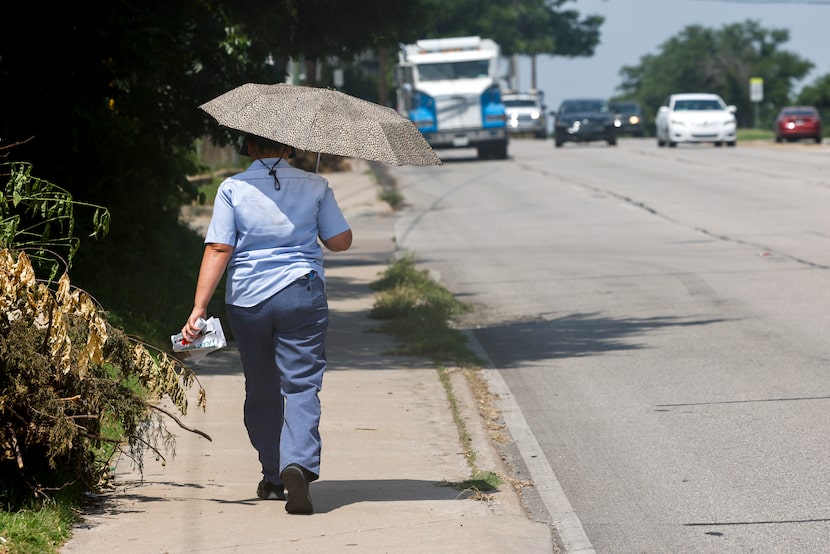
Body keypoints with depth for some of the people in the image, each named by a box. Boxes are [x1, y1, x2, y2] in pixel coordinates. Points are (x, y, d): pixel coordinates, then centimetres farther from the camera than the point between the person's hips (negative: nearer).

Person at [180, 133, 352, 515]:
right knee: (302, 386, -2)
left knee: (261, 391, 14)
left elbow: (218, 250, -7)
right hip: (302, 296, -1)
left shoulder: (233, 189, -1)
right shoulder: (314, 186, 2)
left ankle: (273, 478, 22)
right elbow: (341, 241, 5)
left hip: (247, 301, 1)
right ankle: (298, 464, -25)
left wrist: (199, 307, -8)